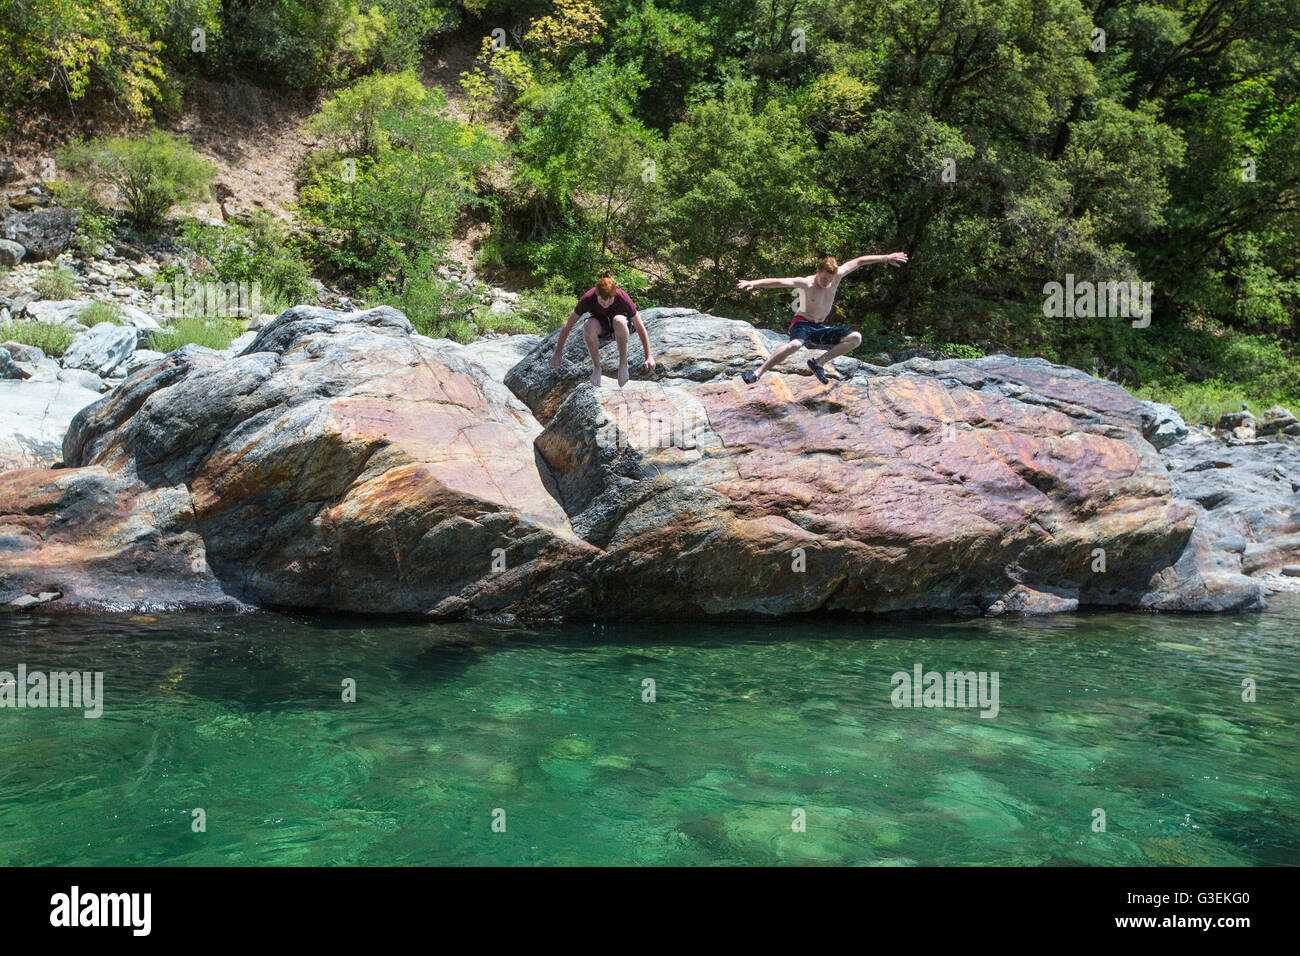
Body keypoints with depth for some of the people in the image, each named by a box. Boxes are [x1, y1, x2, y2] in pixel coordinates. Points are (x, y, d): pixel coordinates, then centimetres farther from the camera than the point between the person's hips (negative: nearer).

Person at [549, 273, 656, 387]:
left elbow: (640, 327, -20)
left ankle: (623, 365, -20)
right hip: (600, 324, 1)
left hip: (618, 330, -1)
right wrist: (557, 354, -14)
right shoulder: (587, 299, -28)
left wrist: (649, 357, -18)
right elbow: (568, 325, -18)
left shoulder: (623, 298, -30)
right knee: (589, 325, -36)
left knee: (619, 321, -38)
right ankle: (596, 367, -17)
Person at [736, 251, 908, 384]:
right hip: (801, 323, -6)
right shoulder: (806, 283, -17)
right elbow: (778, 282, -29)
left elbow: (859, 261, 8)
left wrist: (886, 258, 12)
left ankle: (819, 362, -9)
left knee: (856, 338, -9)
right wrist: (753, 283, -42)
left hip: (819, 329, 7)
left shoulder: (837, 275, -2)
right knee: (795, 344, -42)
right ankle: (757, 373, -38)